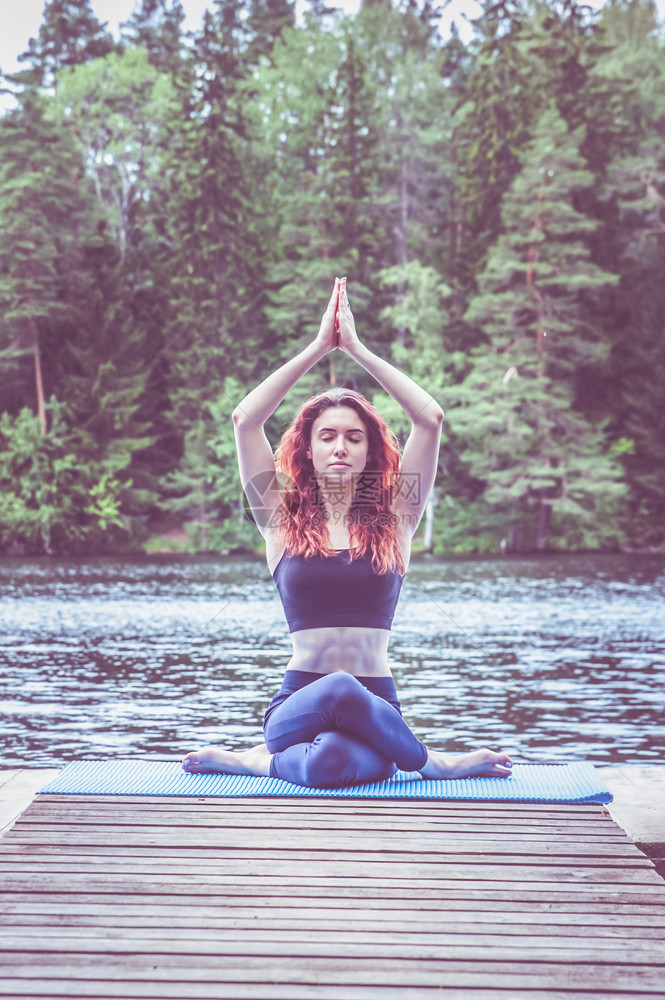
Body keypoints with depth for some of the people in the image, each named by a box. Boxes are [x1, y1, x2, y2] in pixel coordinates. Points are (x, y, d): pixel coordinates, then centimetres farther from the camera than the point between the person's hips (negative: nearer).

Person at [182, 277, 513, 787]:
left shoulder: (393, 519, 7)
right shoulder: (284, 520, 7)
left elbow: (431, 418, -1)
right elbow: (245, 420, -3)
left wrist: (357, 348, 2)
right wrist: (318, 347, 1)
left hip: (375, 704, 0)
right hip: (298, 704, 1)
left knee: (329, 762, -37)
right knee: (340, 690, -37)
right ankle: (434, 761, -12)